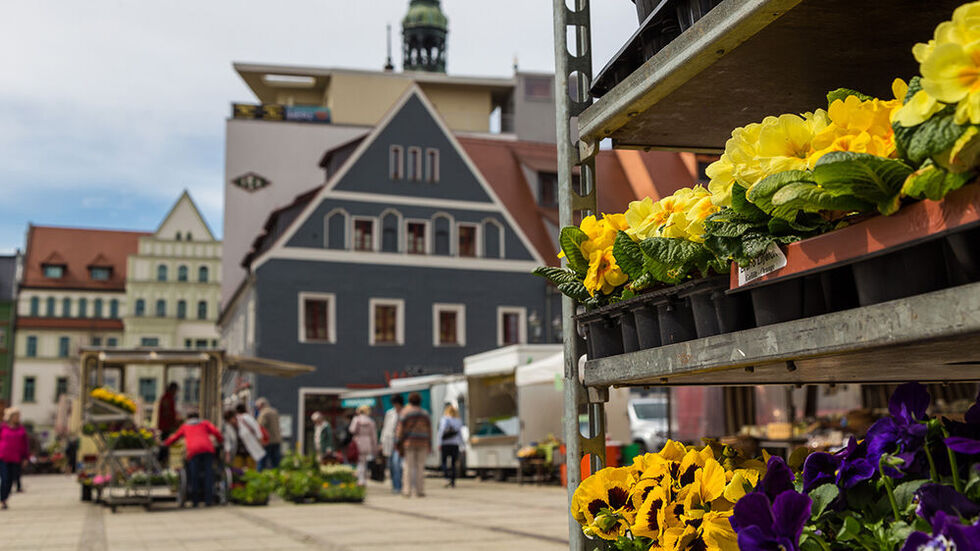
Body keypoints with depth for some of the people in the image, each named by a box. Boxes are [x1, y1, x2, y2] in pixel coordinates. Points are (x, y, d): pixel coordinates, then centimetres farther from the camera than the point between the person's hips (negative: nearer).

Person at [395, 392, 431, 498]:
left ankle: (408, 490, -6)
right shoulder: (424, 414, 10)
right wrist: (429, 445, 14)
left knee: (409, 467, -2)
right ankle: (420, 490, 1)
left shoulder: (405, 412, 0)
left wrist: (398, 443, -1)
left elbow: (400, 428, -4)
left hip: (409, 442, -2)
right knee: (420, 467, 4)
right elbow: (429, 430, 10)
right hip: (423, 443, 2)